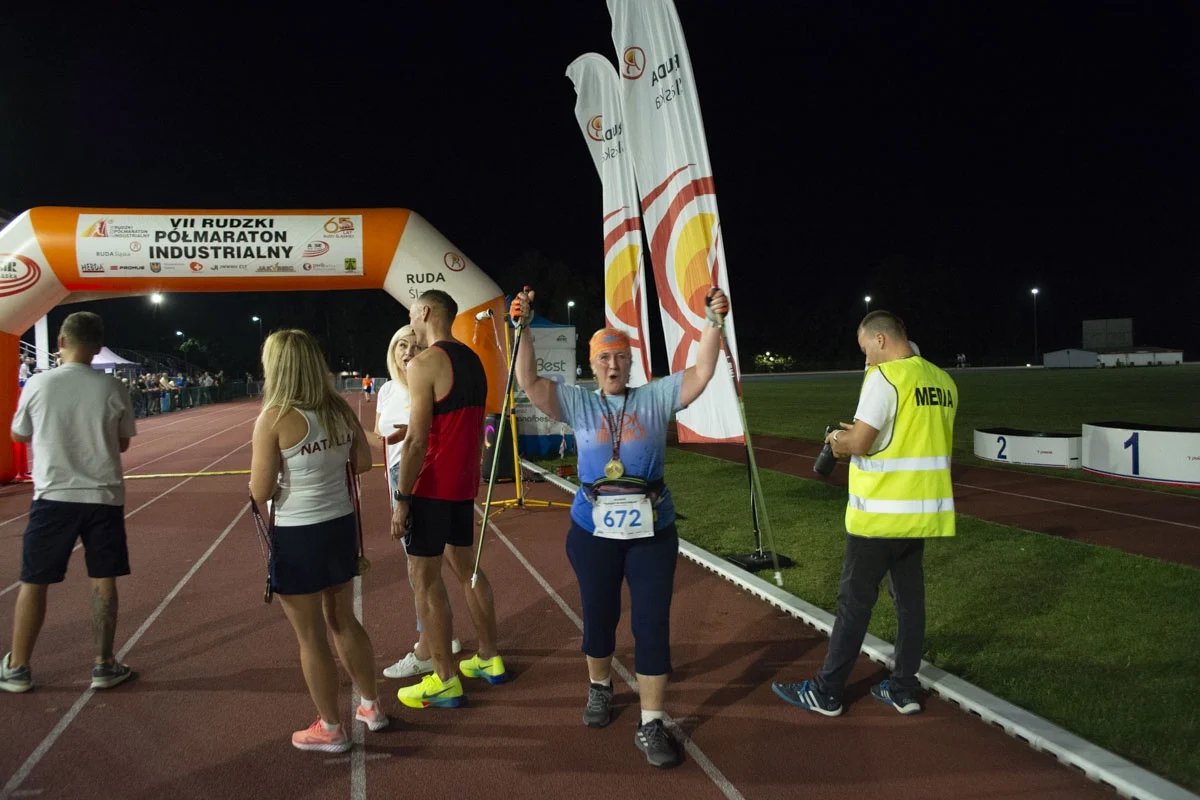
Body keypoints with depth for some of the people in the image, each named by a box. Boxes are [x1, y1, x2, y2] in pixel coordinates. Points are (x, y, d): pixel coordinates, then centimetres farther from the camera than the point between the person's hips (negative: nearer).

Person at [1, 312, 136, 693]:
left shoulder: (37, 384, -5)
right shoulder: (112, 388, -5)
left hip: (54, 497, 0)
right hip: (104, 497, 0)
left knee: (33, 583, 12)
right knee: (103, 581, 9)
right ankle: (104, 666, 16)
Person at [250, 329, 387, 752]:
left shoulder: (274, 418, -18)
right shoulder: (340, 410, -1)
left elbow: (260, 493, -16)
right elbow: (362, 463, 10)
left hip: (297, 537, -6)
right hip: (341, 526, 6)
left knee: (311, 637, 11)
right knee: (342, 620, 24)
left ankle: (330, 729, 25)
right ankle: (371, 706, 37)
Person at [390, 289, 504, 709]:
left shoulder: (425, 363, -16)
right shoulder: (473, 361, 11)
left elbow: (416, 440, -20)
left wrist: (401, 499, -15)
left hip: (432, 485, -8)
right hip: (464, 484, 8)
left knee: (424, 578, 1)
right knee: (465, 567, 19)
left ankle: (445, 682, 8)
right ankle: (489, 659, 29)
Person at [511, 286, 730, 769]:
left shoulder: (656, 398, 3)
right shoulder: (578, 403, 3)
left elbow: (702, 373, -5)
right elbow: (529, 383, -6)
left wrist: (713, 323, -15)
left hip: (652, 530, 0)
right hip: (593, 530, 1)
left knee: (652, 623, 0)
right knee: (599, 616, 17)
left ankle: (651, 725, 11)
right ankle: (599, 688, 45)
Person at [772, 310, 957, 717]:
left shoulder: (884, 377, -16)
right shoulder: (943, 382, 8)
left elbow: (859, 445, -19)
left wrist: (839, 440, 3)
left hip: (880, 513, -7)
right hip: (924, 511, 7)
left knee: (854, 602, 2)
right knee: (910, 598, 14)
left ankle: (826, 692, 13)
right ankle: (903, 690, 23)